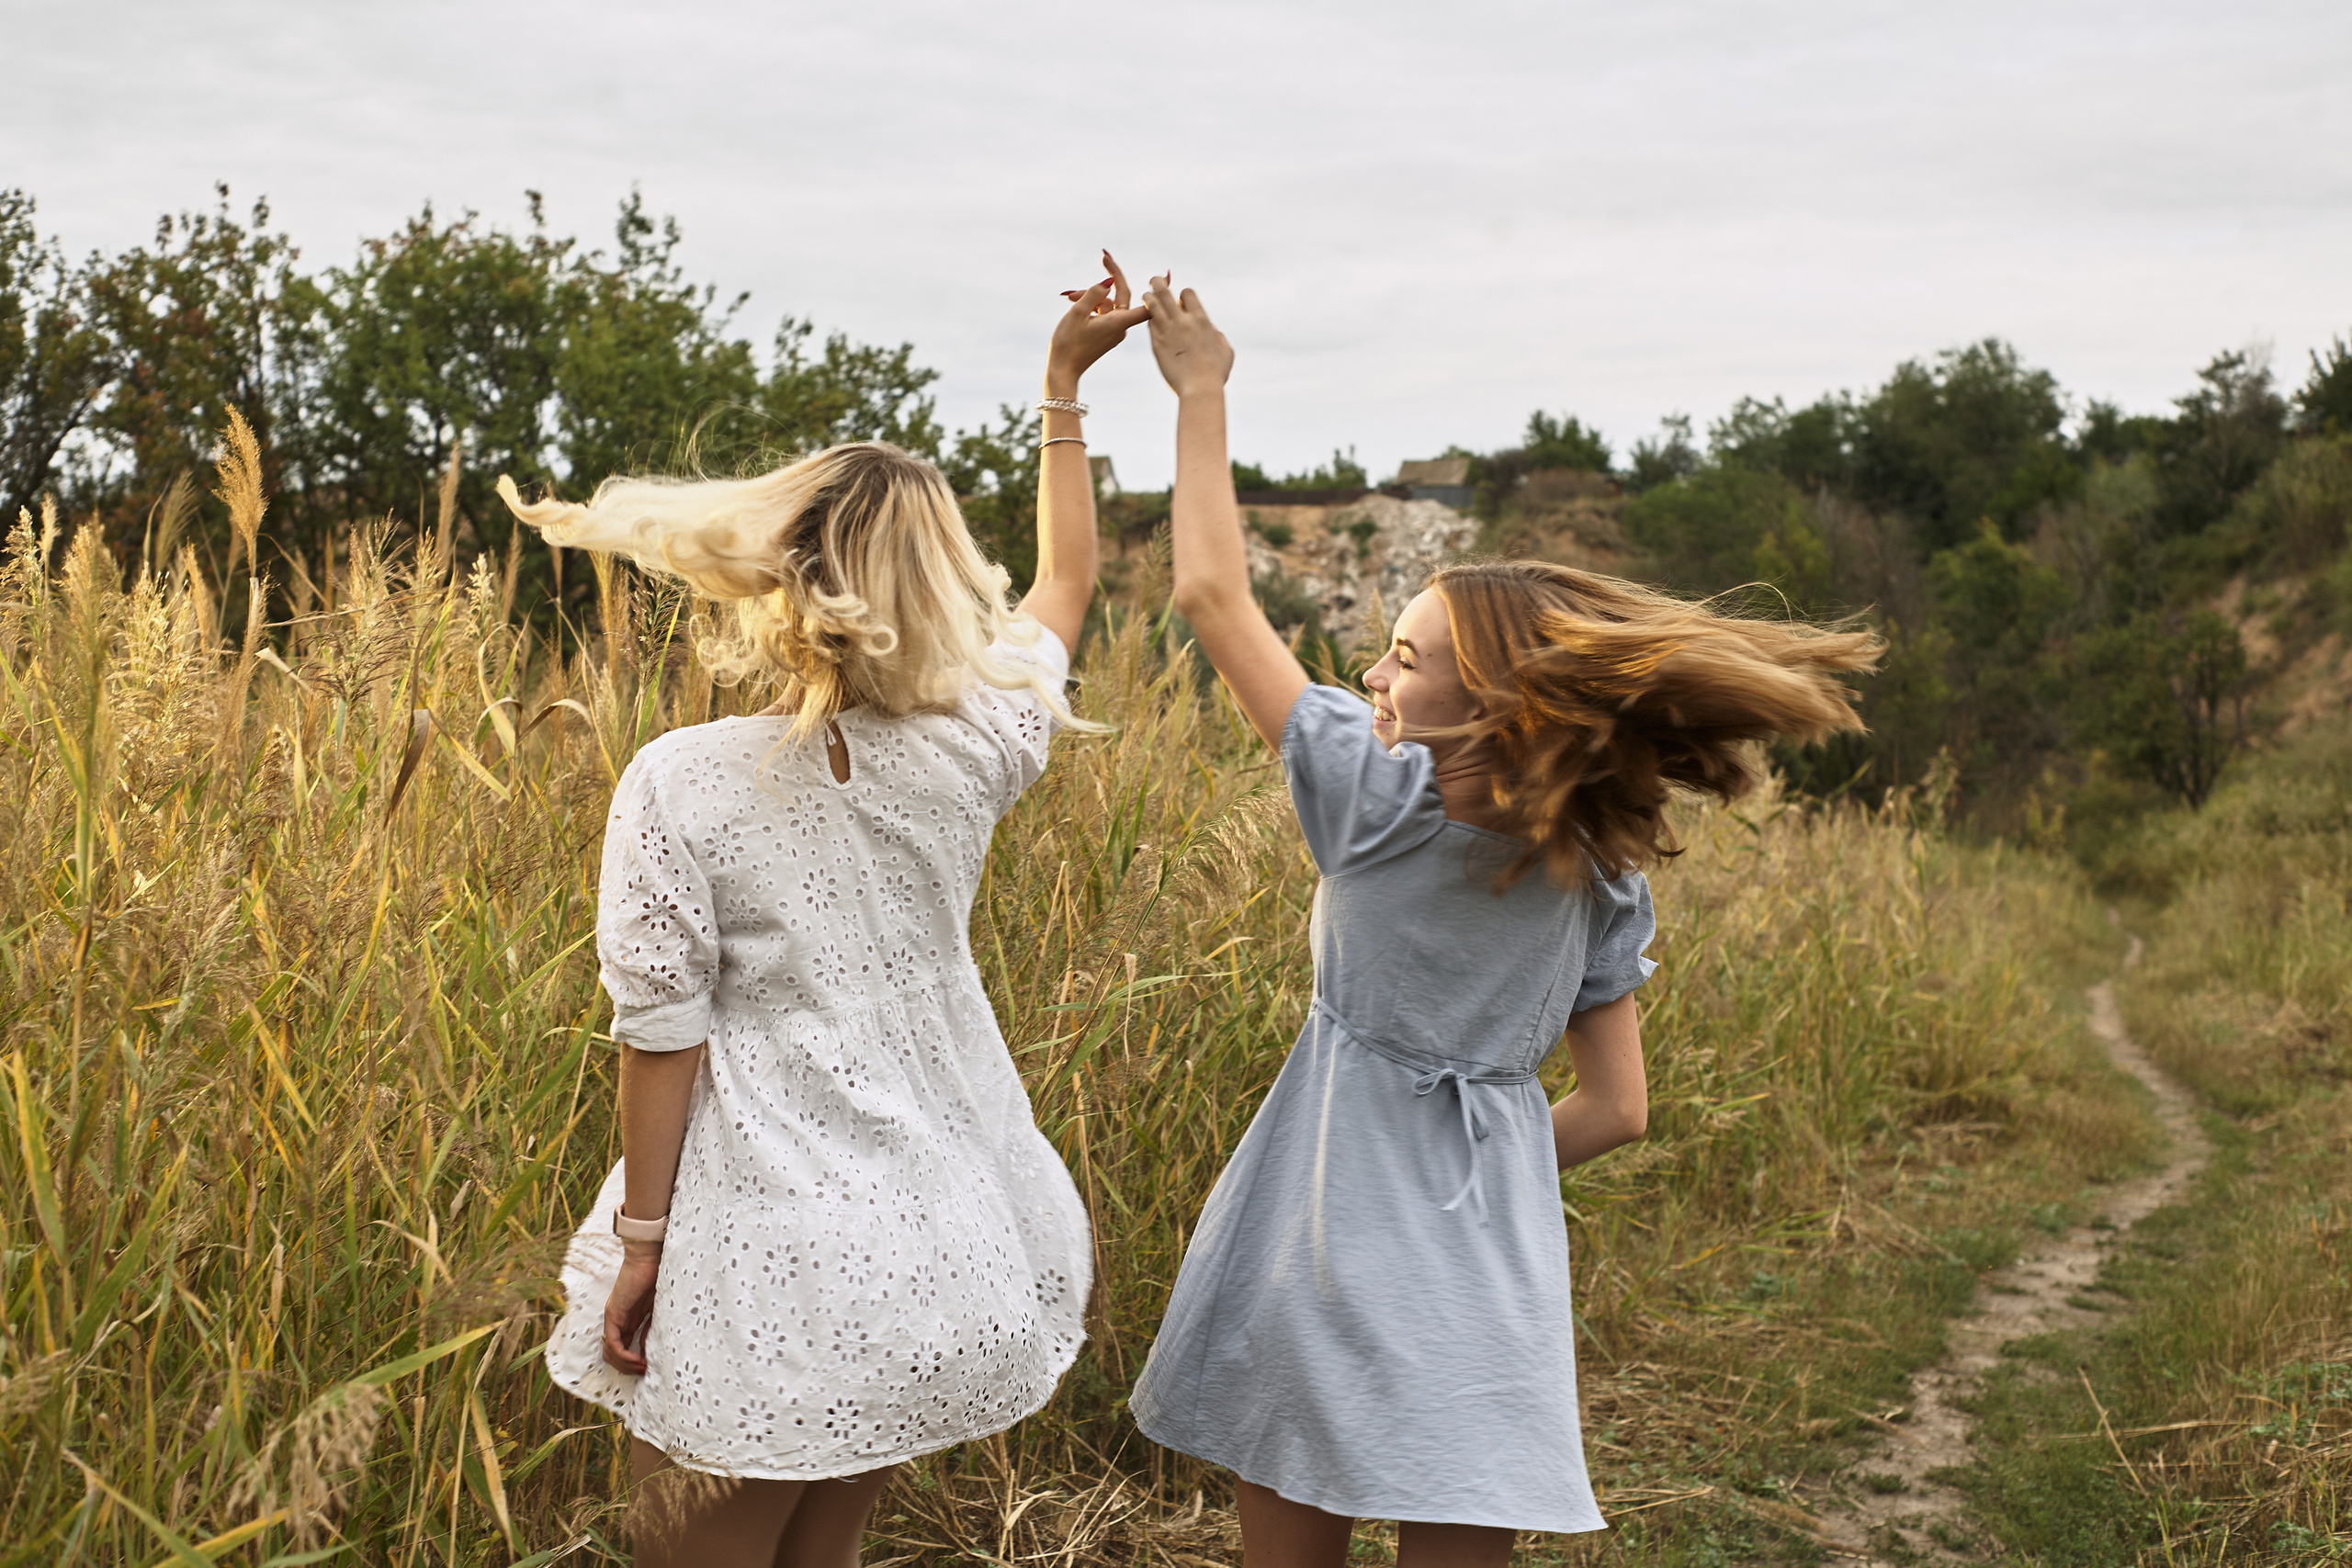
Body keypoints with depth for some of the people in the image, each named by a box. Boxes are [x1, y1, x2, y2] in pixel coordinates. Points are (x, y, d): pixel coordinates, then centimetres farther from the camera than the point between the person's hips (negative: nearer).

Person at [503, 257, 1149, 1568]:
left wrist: (638, 1242, -2)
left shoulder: (680, 783, -16)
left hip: (759, 1258, -3)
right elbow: (1069, 579, 11)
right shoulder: (973, 749, -8)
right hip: (930, 1250, 4)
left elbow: (664, 1033, -12)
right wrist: (1065, 389, 18)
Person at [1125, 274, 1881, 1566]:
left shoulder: (1382, 800, -13)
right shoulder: (1605, 875, 1)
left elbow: (1213, 595, -7)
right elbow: (1616, 1109, 6)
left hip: (1339, 1240, -4)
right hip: (1492, 1270, 4)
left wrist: (1201, 394, 1)